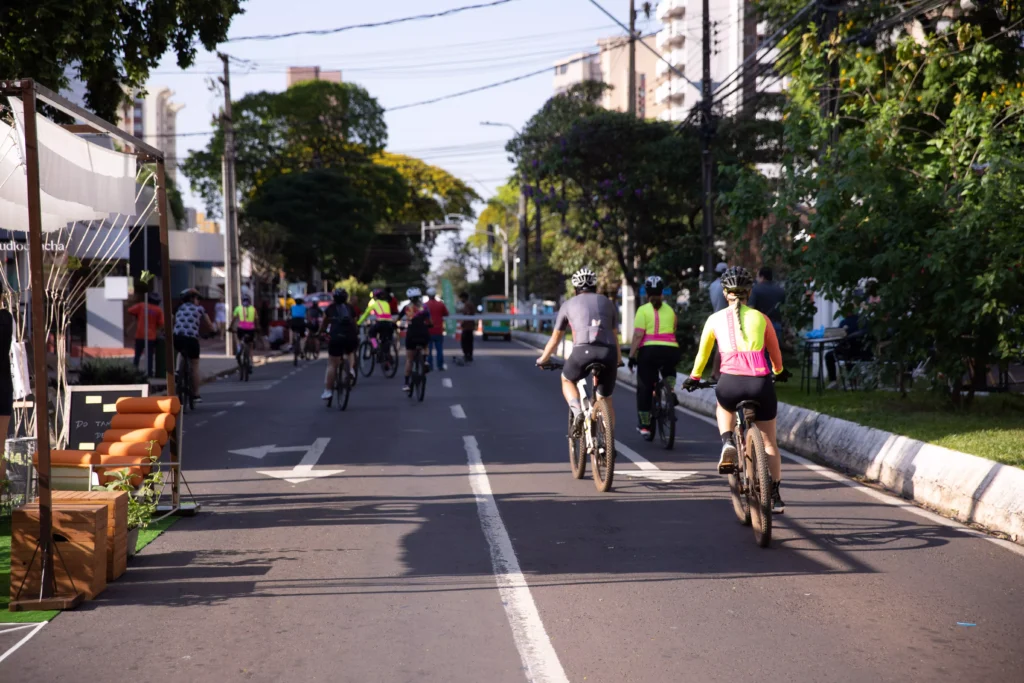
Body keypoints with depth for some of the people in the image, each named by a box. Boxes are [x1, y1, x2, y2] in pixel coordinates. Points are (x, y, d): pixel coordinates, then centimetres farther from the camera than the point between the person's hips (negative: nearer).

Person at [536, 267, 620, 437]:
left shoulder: (569, 304, 23)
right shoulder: (607, 302, 27)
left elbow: (555, 338, 30)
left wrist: (543, 359, 47)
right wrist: (618, 360, 49)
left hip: (583, 351, -2)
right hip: (608, 352, 2)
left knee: (567, 380, 28)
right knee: (605, 400, 19)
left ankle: (577, 412, 2)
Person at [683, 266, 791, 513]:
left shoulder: (715, 319, 10)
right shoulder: (761, 318, 11)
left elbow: (702, 353, 20)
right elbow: (775, 351, 25)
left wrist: (694, 377, 38)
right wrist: (779, 372, 45)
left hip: (730, 383, 0)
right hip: (761, 383, 0)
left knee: (724, 409, 36)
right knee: (769, 441, 19)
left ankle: (728, 444, 8)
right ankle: (776, 497, 19)